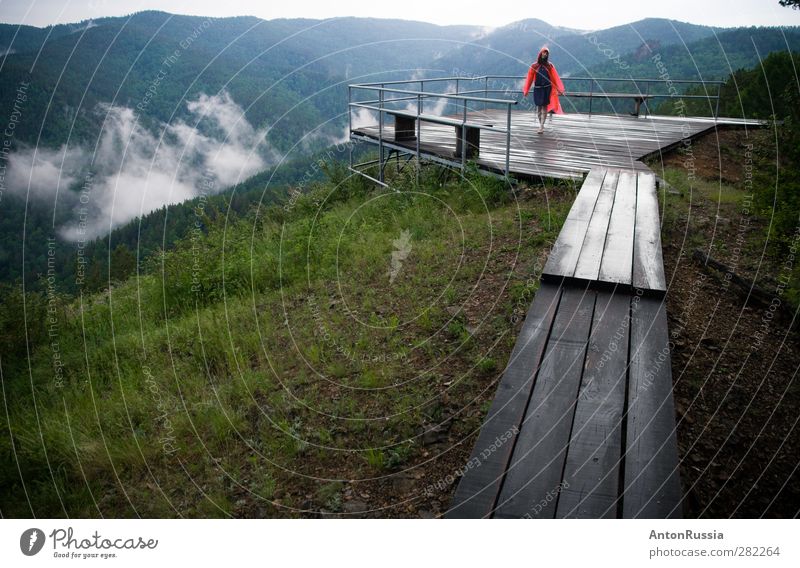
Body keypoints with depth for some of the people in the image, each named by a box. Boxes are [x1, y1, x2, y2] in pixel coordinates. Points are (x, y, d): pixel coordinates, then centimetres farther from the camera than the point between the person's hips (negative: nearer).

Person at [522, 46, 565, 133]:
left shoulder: (550, 66, 4)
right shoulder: (534, 66, 2)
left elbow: (555, 78, 0)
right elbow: (529, 79, 1)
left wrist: (560, 89, -7)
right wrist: (526, 90, -3)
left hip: (547, 89, 0)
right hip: (537, 89, 0)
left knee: (544, 108, -3)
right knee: (538, 108, 6)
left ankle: (541, 127, -3)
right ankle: (541, 125, 20)